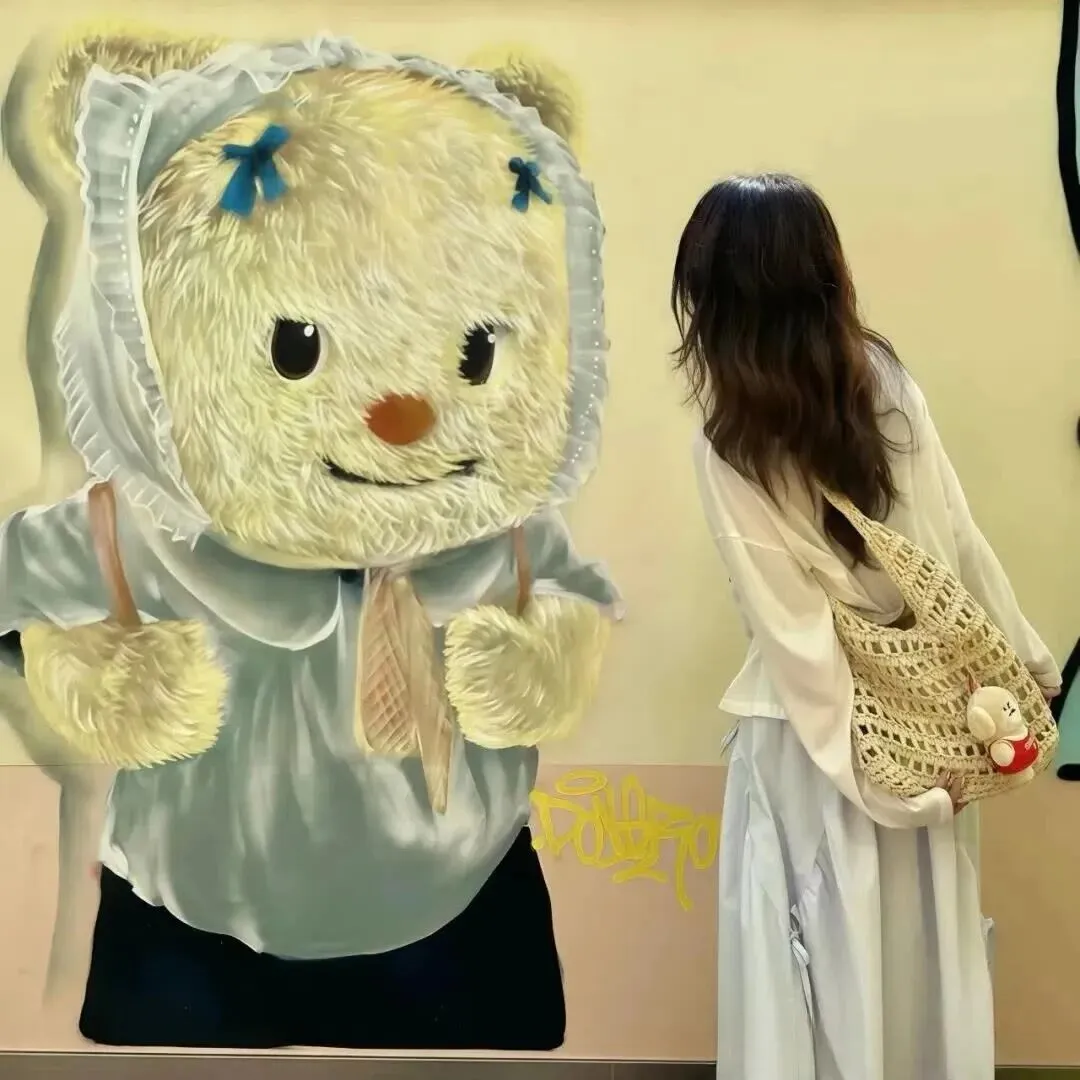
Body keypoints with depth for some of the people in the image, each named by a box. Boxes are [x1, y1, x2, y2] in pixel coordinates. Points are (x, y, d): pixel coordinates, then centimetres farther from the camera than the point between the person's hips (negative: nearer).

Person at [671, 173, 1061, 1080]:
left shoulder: (730, 449, -21)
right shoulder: (889, 380, -8)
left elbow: (799, 640, -20)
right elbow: (961, 544, -3)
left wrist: (881, 782, -12)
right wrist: (1026, 662, 9)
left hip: (824, 731, -4)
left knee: (835, 958, 15)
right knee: (924, 944, 22)